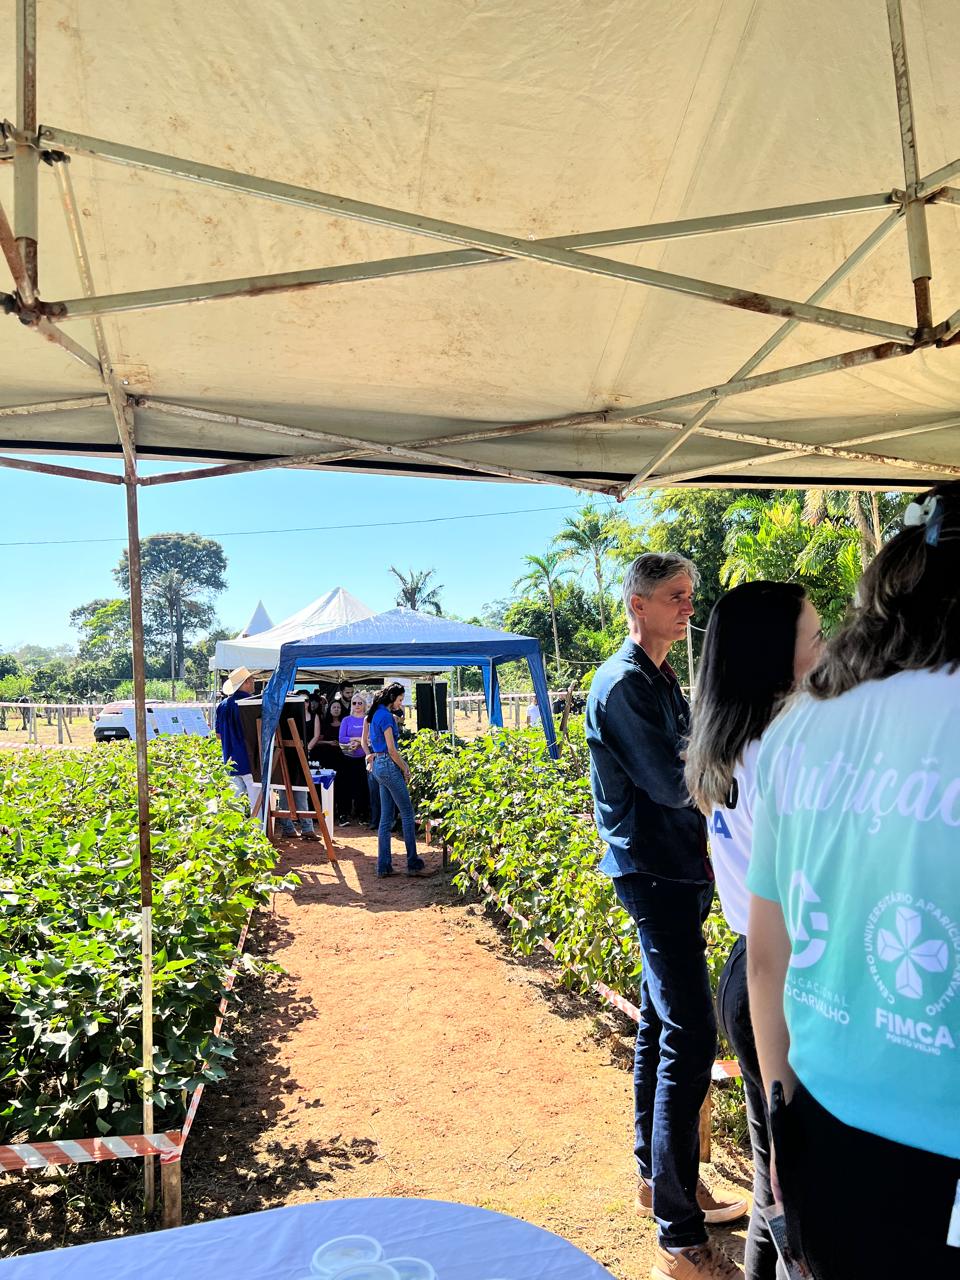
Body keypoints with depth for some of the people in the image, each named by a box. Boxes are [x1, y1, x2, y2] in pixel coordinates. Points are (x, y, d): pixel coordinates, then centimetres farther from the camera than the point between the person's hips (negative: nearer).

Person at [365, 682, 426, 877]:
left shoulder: (376, 714, 15)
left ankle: (384, 865, 11)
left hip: (379, 765, 10)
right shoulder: (386, 716, -14)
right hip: (389, 766, -10)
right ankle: (413, 863, 3)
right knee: (407, 813, -1)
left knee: (386, 818, 10)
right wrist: (404, 769, -5)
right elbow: (391, 750, -17)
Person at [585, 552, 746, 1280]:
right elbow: (671, 784, -21)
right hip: (654, 872, -10)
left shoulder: (660, 679, 13)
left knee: (662, 1026, 18)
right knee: (690, 1037, -9)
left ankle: (658, 1177, 33)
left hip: (674, 870, 10)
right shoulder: (623, 684, -16)